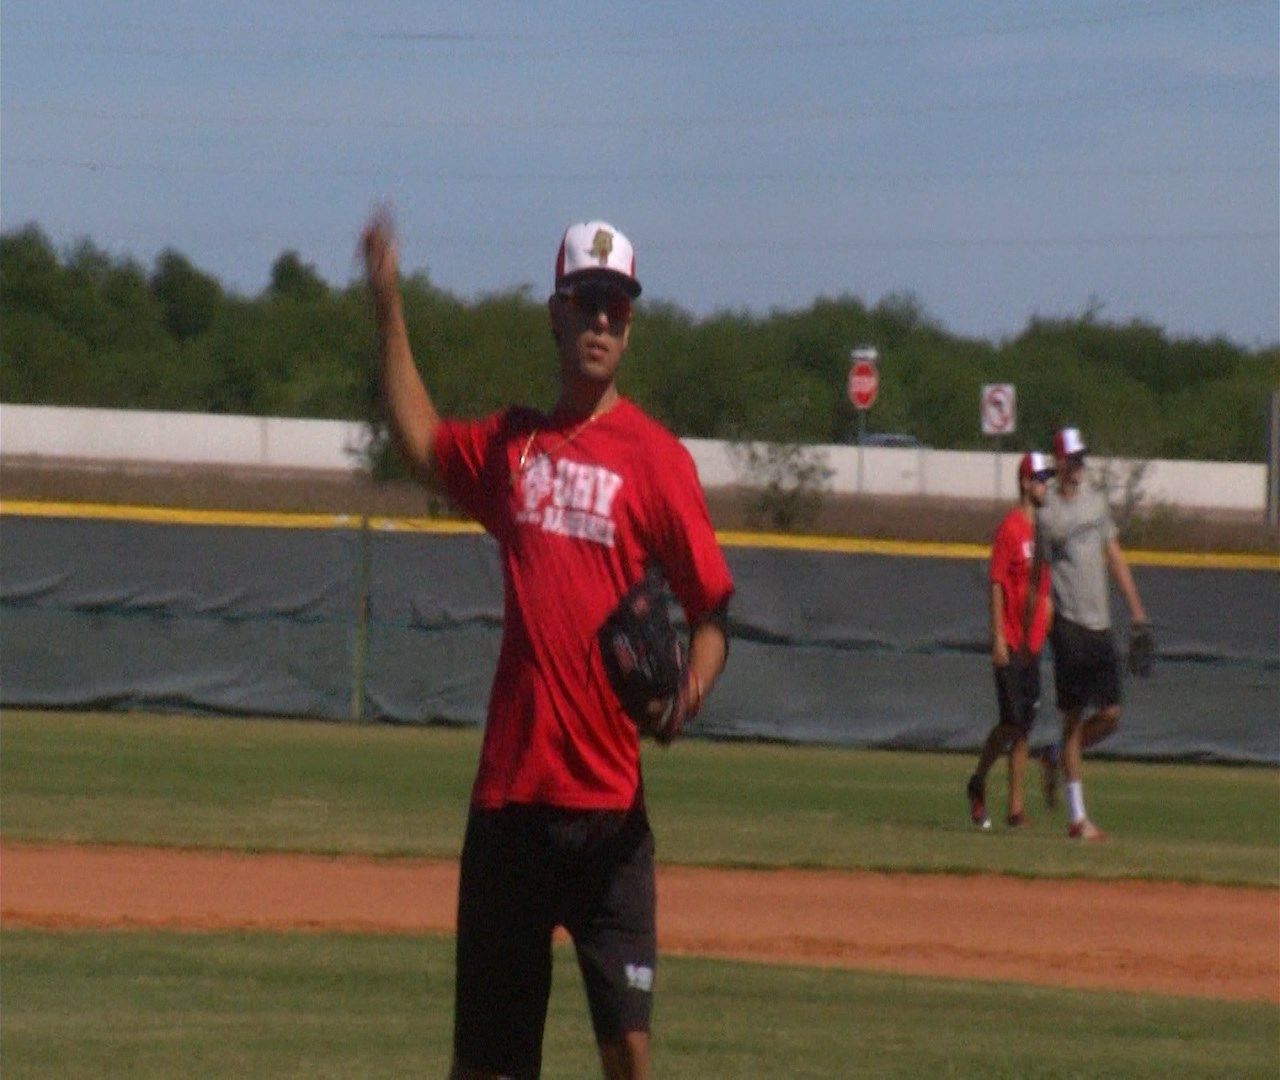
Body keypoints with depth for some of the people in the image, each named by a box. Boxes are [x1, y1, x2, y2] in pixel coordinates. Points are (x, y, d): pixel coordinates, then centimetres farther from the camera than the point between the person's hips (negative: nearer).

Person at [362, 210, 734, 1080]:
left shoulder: (655, 458, -3)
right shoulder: (511, 445, 12)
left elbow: (713, 609, -4)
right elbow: (421, 441, 29)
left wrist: (690, 689, -24)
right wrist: (388, 306, 25)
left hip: (607, 801, -4)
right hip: (509, 789, 4)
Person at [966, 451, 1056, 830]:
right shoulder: (1010, 528, -9)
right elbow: (996, 584, -12)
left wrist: (1047, 631, 13)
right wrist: (998, 638, -17)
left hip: (1033, 642, 7)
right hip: (1010, 643, -7)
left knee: (1024, 726, 6)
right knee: (1012, 721, -9)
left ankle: (1016, 806, 7)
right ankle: (978, 783, 11)